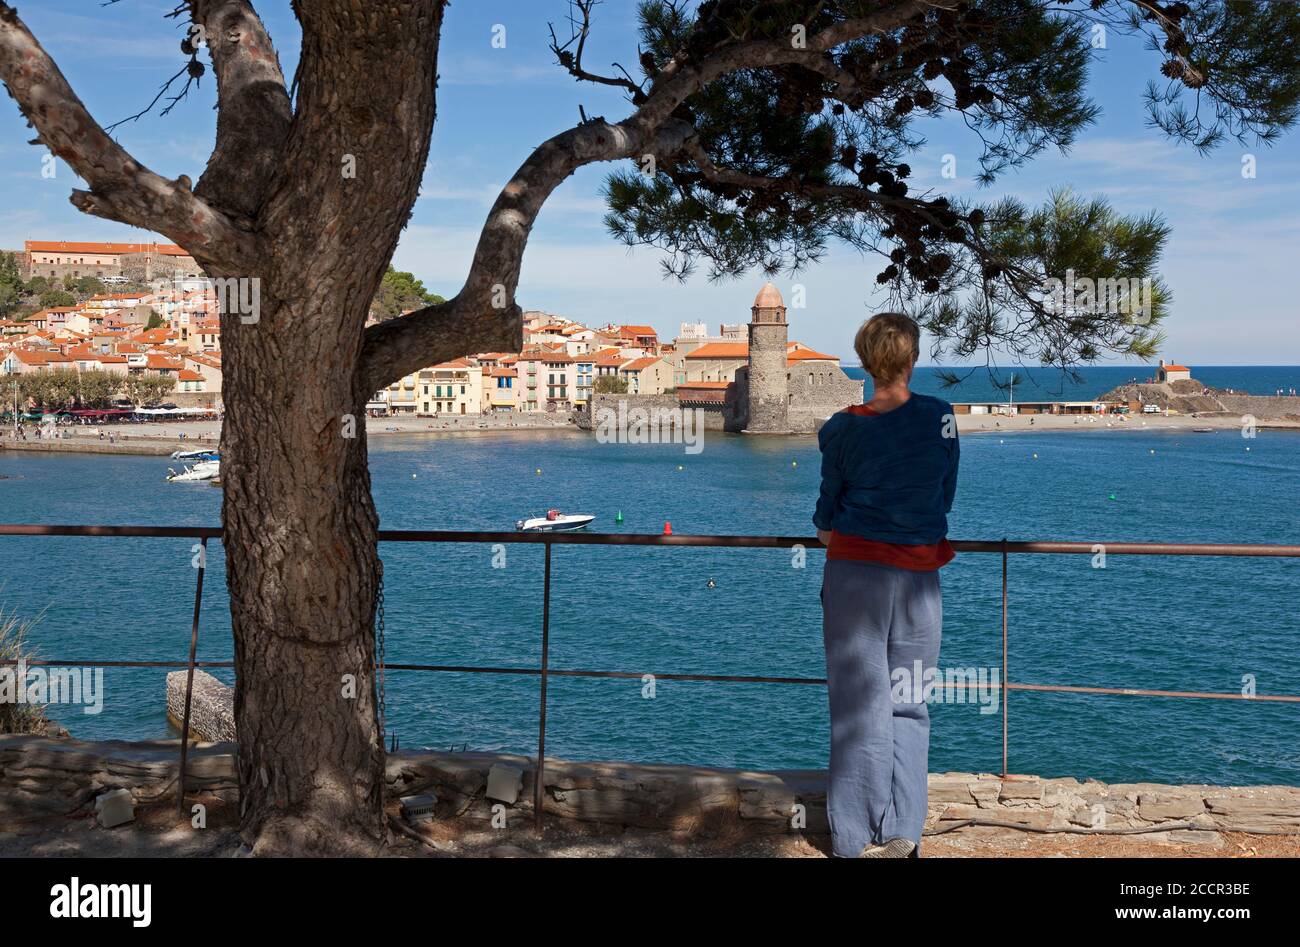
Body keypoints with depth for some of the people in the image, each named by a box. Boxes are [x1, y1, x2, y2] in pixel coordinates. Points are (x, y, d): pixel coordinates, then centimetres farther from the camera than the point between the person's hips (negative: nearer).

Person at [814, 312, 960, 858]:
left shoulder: (841, 429, -5)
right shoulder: (940, 418, -2)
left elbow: (828, 510, 6)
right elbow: (945, 497, 8)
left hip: (854, 571, -1)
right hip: (918, 573, 1)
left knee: (859, 704, 5)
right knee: (908, 705, 10)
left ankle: (859, 838, 10)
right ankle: (903, 833, 10)